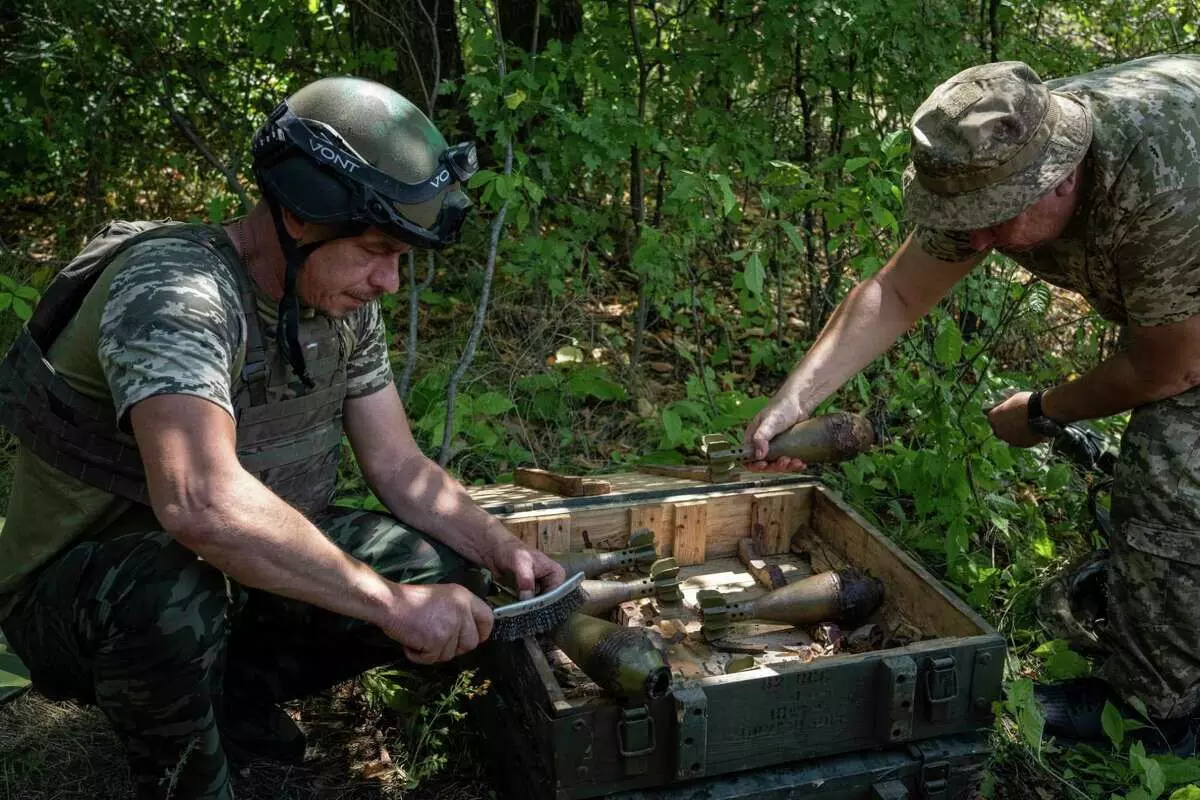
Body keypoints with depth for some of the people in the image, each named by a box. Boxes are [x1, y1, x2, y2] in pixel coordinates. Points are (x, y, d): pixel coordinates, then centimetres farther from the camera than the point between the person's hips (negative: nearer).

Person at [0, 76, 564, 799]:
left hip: (248, 566, 7)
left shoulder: (344, 304, -4)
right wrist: (390, 602, -39)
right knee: (174, 593, -40)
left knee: (441, 571, -6)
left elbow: (400, 467, 3)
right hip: (80, 592, -7)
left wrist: (508, 553, -12)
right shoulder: (174, 286, -30)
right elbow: (202, 502, -45)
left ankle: (234, 687, 13)